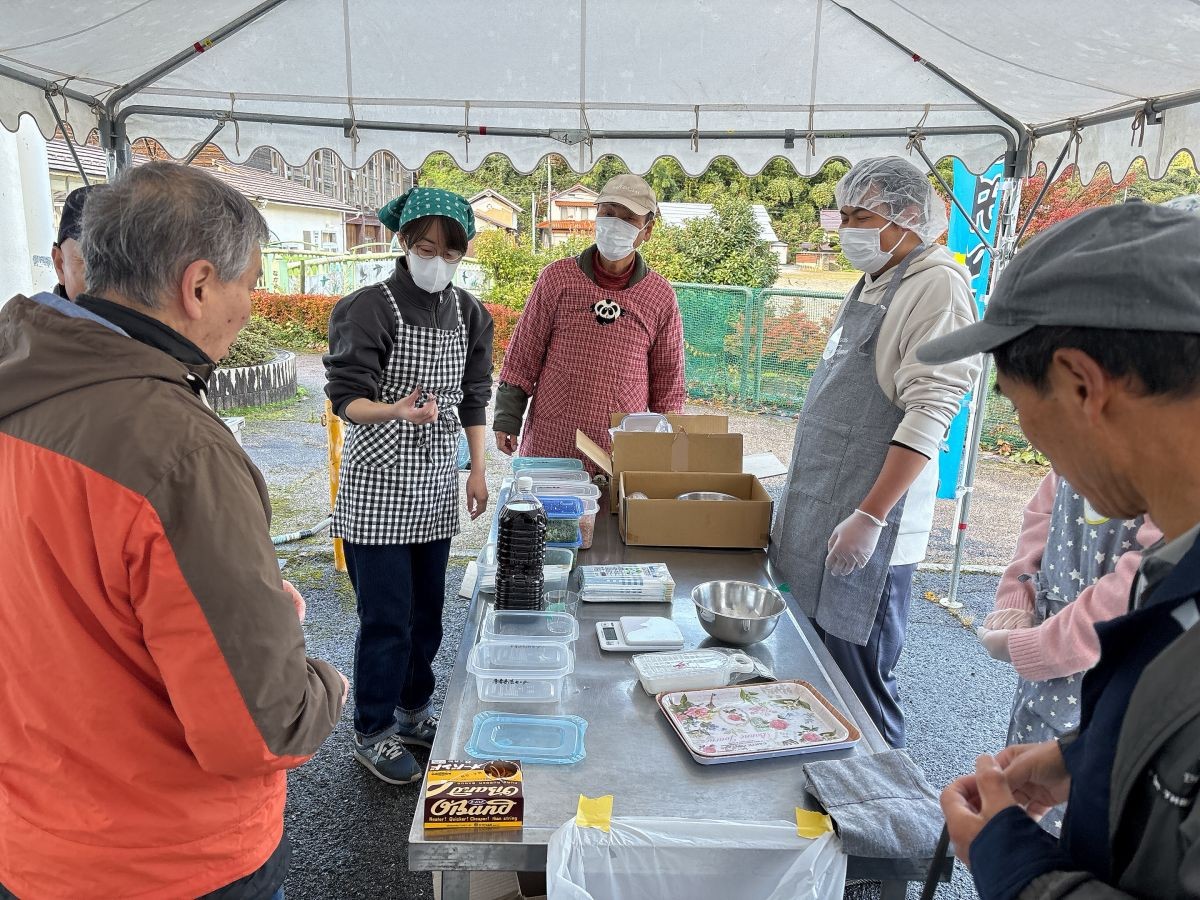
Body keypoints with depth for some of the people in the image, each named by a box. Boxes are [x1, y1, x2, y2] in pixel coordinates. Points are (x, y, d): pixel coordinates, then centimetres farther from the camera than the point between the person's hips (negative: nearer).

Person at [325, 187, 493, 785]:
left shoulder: (469, 314, 8)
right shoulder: (371, 308, -11)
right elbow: (346, 398, -16)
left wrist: (478, 469, 8)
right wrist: (394, 411, -36)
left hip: (435, 488, 6)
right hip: (378, 485, -5)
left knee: (427, 608, 15)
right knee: (386, 616, -1)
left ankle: (413, 710, 34)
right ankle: (372, 733, 18)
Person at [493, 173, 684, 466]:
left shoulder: (661, 295, 3)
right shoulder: (557, 277, 0)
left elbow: (668, 377, 9)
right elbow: (523, 355, 4)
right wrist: (507, 418, 1)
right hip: (549, 442, 0)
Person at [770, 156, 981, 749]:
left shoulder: (937, 284, -13)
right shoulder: (872, 283, 15)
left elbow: (929, 415, -21)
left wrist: (871, 517, -24)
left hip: (867, 533, -9)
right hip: (818, 520, 9)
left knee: (860, 682, 2)